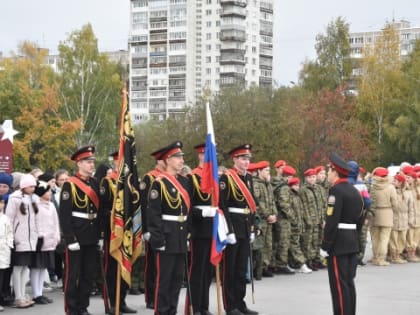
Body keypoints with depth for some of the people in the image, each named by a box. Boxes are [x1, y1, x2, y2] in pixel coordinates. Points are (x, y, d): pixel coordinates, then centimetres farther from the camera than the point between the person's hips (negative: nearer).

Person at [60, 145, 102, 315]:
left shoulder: (95, 183, 11)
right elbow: (64, 214, -13)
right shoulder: (70, 184, -9)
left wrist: (100, 234, 11)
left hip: (92, 235, 6)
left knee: (88, 273, 11)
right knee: (73, 274, 0)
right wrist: (70, 238, -18)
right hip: (76, 235, -6)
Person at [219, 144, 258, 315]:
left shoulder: (248, 178, 13)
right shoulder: (226, 177, -11)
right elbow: (222, 205, -16)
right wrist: (229, 230, -19)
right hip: (232, 226, -7)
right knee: (229, 268, 0)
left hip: (245, 228, 7)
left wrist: (252, 229, 13)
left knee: (242, 268, 11)